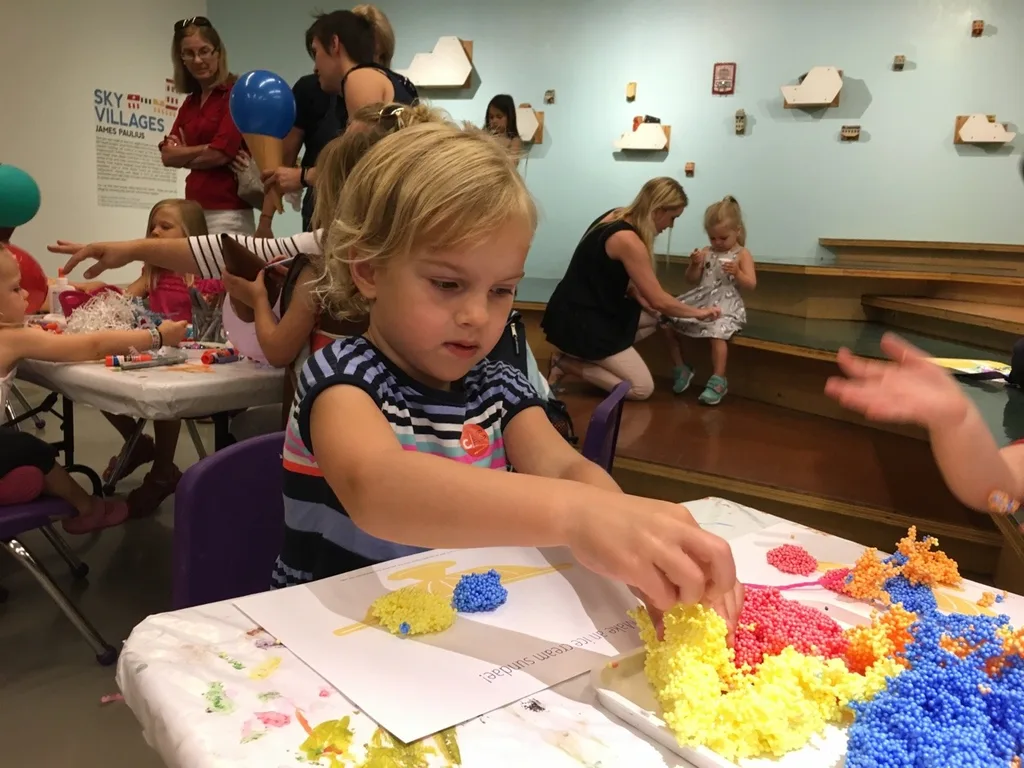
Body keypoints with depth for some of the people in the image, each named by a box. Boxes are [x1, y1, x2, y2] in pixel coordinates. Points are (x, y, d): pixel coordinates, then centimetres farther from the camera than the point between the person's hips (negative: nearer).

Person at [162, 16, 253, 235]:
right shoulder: (189, 102, 17)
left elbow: (220, 153, -13)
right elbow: (167, 155, 9)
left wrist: (183, 155, 5)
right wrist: (201, 153, -8)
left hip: (227, 212, -7)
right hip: (193, 210, 7)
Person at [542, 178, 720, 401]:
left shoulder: (616, 216, 3)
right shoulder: (628, 240, -24)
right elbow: (659, 301, -18)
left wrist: (638, 296, 2)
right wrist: (697, 312, -2)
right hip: (579, 322, -9)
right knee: (642, 389, -5)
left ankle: (588, 356, 7)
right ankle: (566, 363, -1)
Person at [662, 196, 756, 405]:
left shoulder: (742, 254, 1)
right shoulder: (706, 253, 12)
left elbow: (751, 285, -5)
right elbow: (691, 279, 12)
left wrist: (737, 273, -23)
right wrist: (694, 264, -7)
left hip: (726, 304, -5)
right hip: (702, 299, 6)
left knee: (717, 332, -35)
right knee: (667, 324, -6)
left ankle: (718, 381, -24)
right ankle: (681, 368, 9)